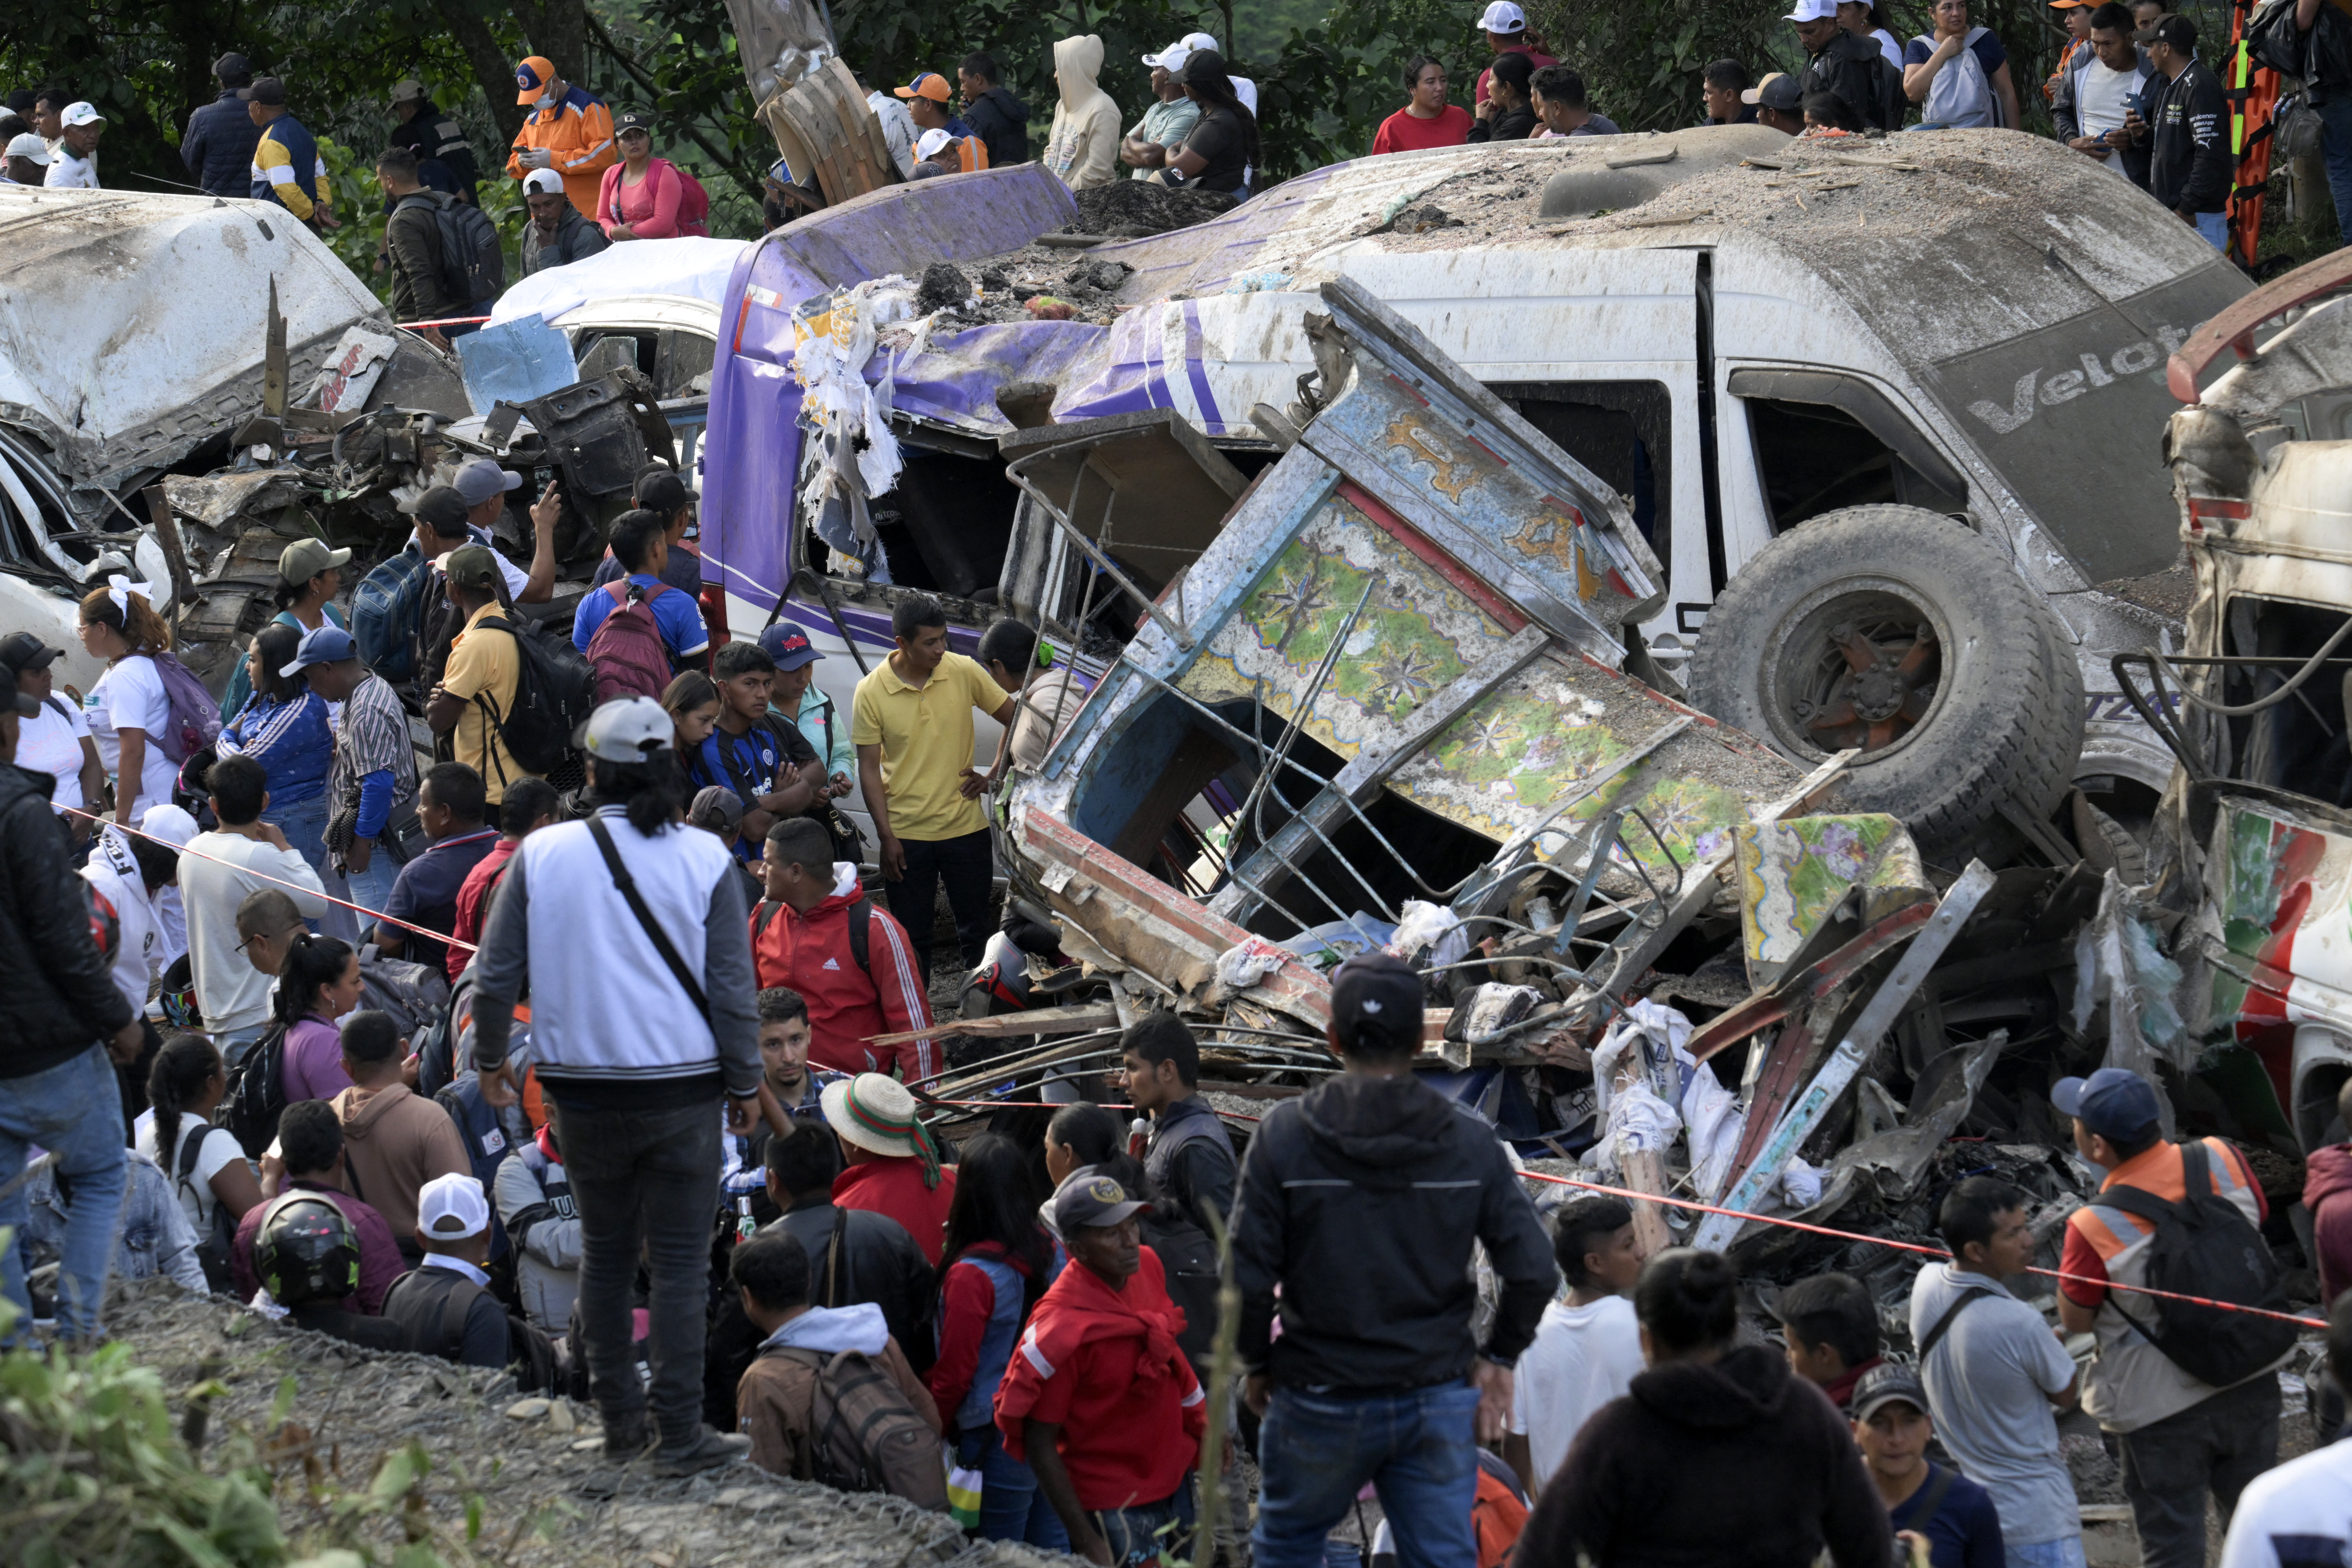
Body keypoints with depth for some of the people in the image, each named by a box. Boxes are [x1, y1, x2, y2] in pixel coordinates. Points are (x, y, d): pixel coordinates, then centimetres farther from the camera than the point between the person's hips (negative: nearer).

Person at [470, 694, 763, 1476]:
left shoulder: (542, 855, -3)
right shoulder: (703, 860, -6)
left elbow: (495, 976, 1)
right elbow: (732, 987, -2)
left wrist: (490, 1059, 18)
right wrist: (746, 1084, 10)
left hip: (582, 1089, 2)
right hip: (683, 1088, -2)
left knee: (604, 1254, 16)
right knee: (679, 1264, 2)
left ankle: (619, 1418, 20)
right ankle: (680, 1433, 1)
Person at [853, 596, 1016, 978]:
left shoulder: (964, 672, -5)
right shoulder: (871, 692, -9)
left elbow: (1016, 721, 7)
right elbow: (869, 768, -5)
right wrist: (887, 837, -8)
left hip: (965, 828, 1)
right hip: (906, 835, -1)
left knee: (977, 933, 9)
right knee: (912, 941, 6)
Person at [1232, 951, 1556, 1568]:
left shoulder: (1285, 1134, -9)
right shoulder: (1470, 1141, -3)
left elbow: (1248, 1277, -11)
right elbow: (1534, 1269, -5)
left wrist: (1258, 1365, 6)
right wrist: (1498, 1358, 9)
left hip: (1321, 1404, -1)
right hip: (1439, 1399, 1)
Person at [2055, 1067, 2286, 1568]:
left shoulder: (2095, 1228, -24)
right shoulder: (2221, 1161, -12)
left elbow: (2076, 1321, -10)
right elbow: (2259, 1225, 7)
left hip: (2160, 1408, -5)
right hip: (2252, 1386, 5)